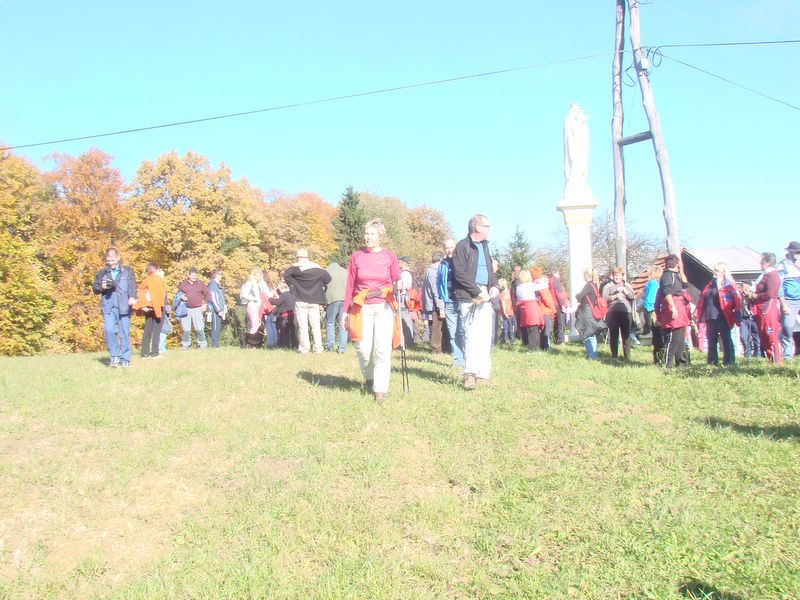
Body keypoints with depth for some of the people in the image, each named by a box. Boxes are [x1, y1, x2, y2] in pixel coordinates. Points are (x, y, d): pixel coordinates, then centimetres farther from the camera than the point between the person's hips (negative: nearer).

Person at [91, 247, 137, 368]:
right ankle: (114, 356, 0)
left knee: (124, 333, 2)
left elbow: (132, 285, -1)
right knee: (109, 330, -15)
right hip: (108, 306, 1)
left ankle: (125, 359, 10)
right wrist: (102, 287, -5)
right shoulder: (102, 272, 12)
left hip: (123, 306, -1)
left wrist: (132, 297, -20)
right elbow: (95, 288, 18)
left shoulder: (127, 271, 8)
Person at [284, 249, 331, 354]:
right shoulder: (317, 268, 7)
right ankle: (318, 348, 4)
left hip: (301, 301, -3)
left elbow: (286, 274, -19)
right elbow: (328, 277, 8)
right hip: (315, 301, 3)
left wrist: (292, 286, -6)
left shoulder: (296, 267, -5)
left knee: (302, 325, 1)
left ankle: (304, 348, -1)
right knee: (315, 325, 6)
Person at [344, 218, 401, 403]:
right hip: (362, 307, 1)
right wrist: (346, 310, 7)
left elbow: (397, 282, 6)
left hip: (384, 307, -1)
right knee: (363, 348, -2)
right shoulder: (356, 256, 6)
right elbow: (350, 285, 8)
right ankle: (369, 377, 27)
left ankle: (380, 389, 2)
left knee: (383, 349, -7)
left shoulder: (389, 256, 3)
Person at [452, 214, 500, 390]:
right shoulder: (463, 246, -5)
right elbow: (460, 273, -13)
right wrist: (477, 292, -16)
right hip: (469, 297, -8)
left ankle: (483, 373, 13)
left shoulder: (484, 246, 21)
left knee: (485, 336, 7)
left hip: (485, 297, 8)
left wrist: (494, 285, 6)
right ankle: (470, 373, -16)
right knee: (472, 334, -15)